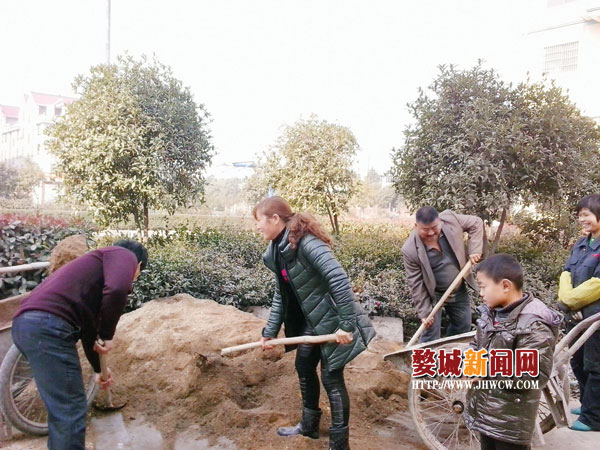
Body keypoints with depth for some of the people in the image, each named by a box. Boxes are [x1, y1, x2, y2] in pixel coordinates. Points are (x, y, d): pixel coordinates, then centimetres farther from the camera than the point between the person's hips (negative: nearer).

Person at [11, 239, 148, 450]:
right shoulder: (124, 255, 7)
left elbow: (87, 327, 40)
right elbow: (117, 289, -18)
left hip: (26, 323, 10)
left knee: (61, 408, 25)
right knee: (70, 411, 0)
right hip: (47, 325, -10)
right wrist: (108, 335, -3)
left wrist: (98, 369, 48)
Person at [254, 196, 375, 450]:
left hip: (333, 321, -9)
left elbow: (340, 280, -31)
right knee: (304, 368, 19)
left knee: (331, 377, 1)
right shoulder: (277, 250, 2)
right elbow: (281, 295, 9)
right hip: (309, 322, 9)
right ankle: (309, 425, 41)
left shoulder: (307, 243, -26)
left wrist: (346, 325, -31)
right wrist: (270, 331, 9)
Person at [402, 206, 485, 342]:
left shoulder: (450, 219, -21)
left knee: (463, 327, 20)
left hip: (458, 290, 5)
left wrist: (475, 250, -15)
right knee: (430, 335, -3)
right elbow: (416, 283, -19)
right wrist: (424, 312, -15)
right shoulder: (410, 250, -27)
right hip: (432, 295, -4)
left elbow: (476, 223, -4)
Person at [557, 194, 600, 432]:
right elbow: (567, 274, 8)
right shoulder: (580, 244, 10)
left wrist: (570, 299, -13)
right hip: (576, 314, 8)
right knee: (577, 362, 17)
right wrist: (566, 299, -8)